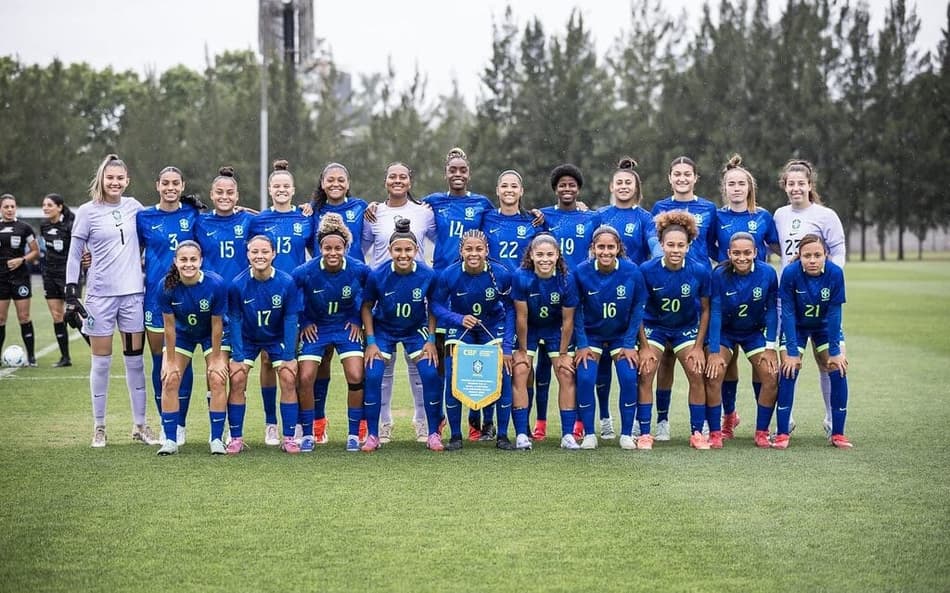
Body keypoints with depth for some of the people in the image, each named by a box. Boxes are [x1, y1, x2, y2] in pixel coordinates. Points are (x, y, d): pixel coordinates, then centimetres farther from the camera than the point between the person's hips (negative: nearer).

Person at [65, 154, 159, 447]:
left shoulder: (133, 206, 7)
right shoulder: (87, 211, -2)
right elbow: (74, 255, 0)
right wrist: (71, 292, -7)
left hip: (133, 293, 3)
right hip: (100, 294, -3)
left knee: (135, 359, 7)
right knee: (101, 361, 2)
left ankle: (140, 425, 15)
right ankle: (99, 427, 11)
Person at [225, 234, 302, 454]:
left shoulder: (287, 283, -21)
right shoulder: (238, 285, -22)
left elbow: (290, 320, -14)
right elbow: (234, 320, -13)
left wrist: (288, 356, -13)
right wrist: (239, 357, -15)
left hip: (278, 338, 0)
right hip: (247, 339, 0)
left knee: (288, 379, -11)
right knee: (237, 380, -11)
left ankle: (289, 438, -1)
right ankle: (236, 438, 0)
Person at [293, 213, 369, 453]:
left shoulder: (359, 270, -19)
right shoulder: (306, 272, -21)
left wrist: (358, 320, -2)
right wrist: (304, 322, -4)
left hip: (346, 327, 0)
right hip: (315, 328, 0)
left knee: (356, 377, -11)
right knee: (305, 378, -9)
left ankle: (354, 434, 4)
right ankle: (307, 434, 7)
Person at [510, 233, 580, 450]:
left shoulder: (567, 280, -24)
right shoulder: (521, 278, -26)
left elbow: (567, 321, -15)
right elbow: (521, 317, -18)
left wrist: (563, 354, -9)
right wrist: (522, 350, -12)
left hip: (556, 330, 1)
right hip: (528, 330, -1)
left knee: (567, 375, -7)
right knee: (519, 372, -13)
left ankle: (568, 435, -1)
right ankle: (521, 435, -11)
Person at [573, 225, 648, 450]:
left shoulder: (632, 271, -17)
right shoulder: (581, 272, -18)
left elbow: (637, 308, -6)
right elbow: (576, 311, -7)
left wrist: (629, 344, -8)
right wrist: (582, 345, -10)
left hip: (622, 335, 0)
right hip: (591, 335, 0)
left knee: (629, 377, -16)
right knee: (585, 378, -17)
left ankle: (626, 434, -1)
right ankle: (589, 434, -3)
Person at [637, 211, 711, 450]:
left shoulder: (700, 271, -20)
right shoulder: (647, 270, -23)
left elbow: (705, 310, -6)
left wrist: (698, 346, -6)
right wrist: (645, 347, -13)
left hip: (687, 328, 1)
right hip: (654, 327, -1)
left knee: (697, 375, -7)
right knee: (645, 374, -11)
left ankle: (697, 433, 5)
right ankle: (644, 434, -3)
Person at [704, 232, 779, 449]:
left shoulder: (767, 273, -18)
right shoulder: (720, 274, -23)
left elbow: (771, 310, -9)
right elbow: (715, 313, -19)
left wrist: (770, 347, -10)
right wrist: (714, 352, -21)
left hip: (755, 332, 2)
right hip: (724, 332, -2)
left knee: (771, 376, -10)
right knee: (714, 375, -18)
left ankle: (761, 433, 5)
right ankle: (715, 433, -6)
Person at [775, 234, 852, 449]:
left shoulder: (835, 273, -27)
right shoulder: (790, 273, -29)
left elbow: (834, 313, -21)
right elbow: (788, 313, -23)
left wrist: (835, 351, -19)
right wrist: (791, 352, -24)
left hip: (825, 326, 1)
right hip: (796, 326, -1)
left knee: (838, 370, -9)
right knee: (789, 370, -13)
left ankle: (837, 434, 1)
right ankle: (782, 433, -5)